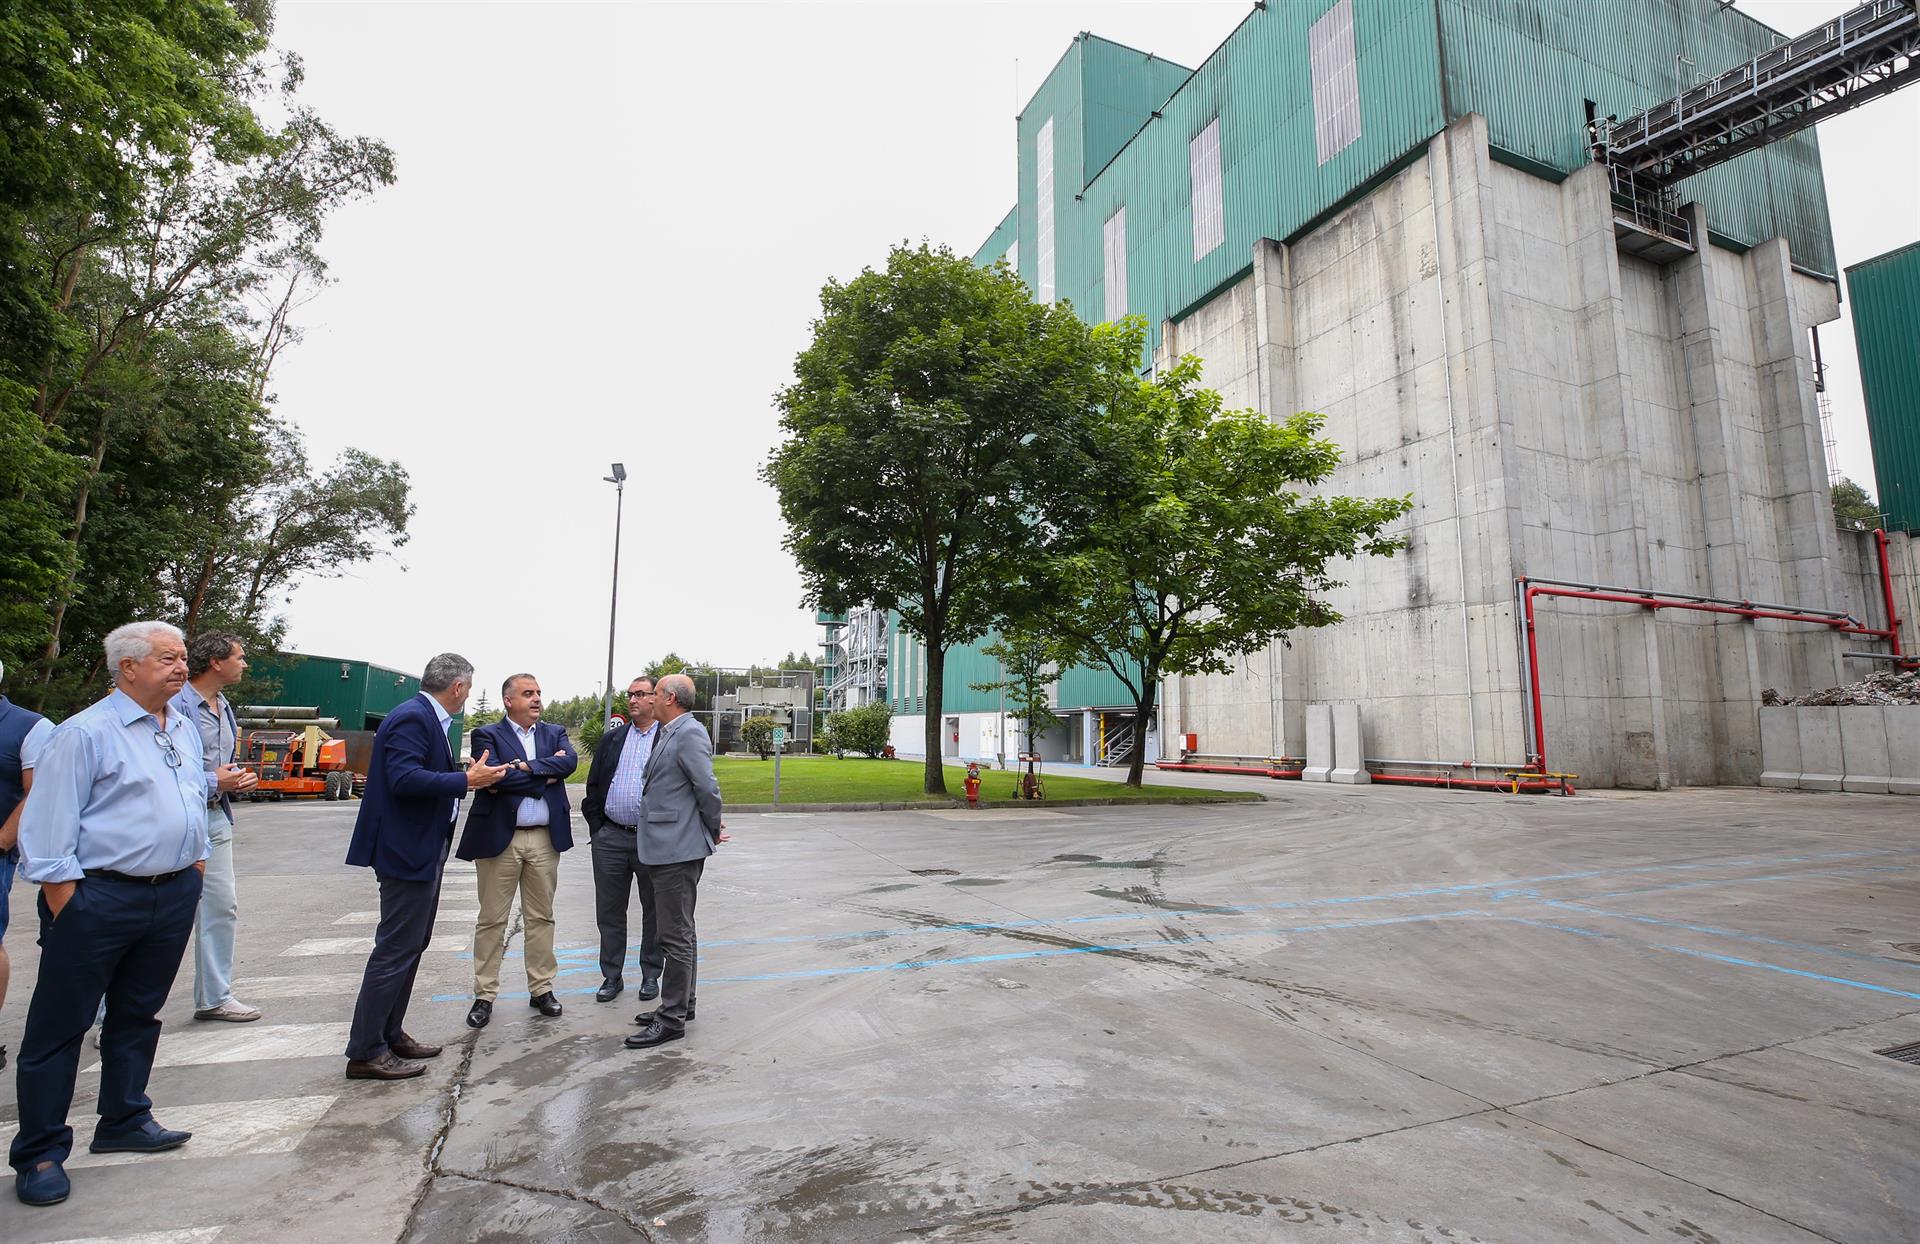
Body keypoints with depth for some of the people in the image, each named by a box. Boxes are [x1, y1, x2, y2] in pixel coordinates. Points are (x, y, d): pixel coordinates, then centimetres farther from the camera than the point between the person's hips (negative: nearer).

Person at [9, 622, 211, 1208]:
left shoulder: (184, 731, 10)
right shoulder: (85, 732, -12)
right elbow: (51, 823, -13)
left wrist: (195, 861, 17)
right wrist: (63, 897, -15)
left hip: (174, 895, 7)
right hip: (99, 897, -7)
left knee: (138, 1016, 17)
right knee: (59, 1027, 6)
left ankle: (123, 1122, 31)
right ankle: (39, 1152, 18)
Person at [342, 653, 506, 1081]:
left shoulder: (426, 718, 11)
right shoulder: (412, 719, -19)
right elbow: (404, 778, -29)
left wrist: (471, 776, 16)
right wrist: (466, 780, -25)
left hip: (422, 851, 11)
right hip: (407, 852, -11)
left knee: (410, 945, 18)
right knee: (396, 949, -3)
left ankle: (389, 1034, 30)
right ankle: (365, 1052, 8)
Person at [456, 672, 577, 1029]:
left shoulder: (555, 733, 9)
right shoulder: (488, 735, -1)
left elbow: (570, 762, -11)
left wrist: (523, 767, -16)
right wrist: (545, 776, -12)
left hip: (545, 839, 3)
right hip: (499, 838, -3)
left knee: (541, 917, 11)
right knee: (492, 919, 7)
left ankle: (541, 989, 21)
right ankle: (484, 995, 20)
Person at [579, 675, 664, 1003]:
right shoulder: (611, 740, 10)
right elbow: (593, 787, 11)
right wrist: (596, 827, 3)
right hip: (610, 838, 4)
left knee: (654, 911, 9)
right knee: (609, 910, 11)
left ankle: (651, 975, 23)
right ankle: (612, 976, 24)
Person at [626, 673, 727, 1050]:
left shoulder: (689, 733, -17)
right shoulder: (671, 733, 13)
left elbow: (708, 788, -20)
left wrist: (713, 829, -7)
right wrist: (713, 826, 13)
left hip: (678, 849, -10)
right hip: (668, 848, 10)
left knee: (676, 935, -1)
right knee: (679, 931, 19)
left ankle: (672, 1019, 9)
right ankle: (681, 1004, 31)